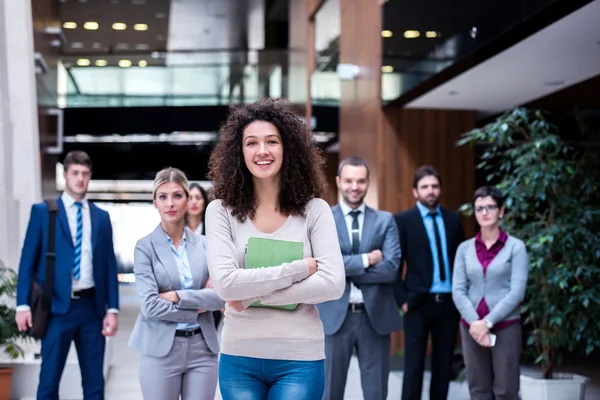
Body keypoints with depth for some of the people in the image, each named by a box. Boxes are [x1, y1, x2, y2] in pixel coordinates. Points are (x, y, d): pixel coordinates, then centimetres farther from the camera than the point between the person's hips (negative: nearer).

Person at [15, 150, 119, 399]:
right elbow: (28, 261, 0)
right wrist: (23, 305, -8)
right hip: (58, 306, -3)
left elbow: (110, 265, 10)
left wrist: (112, 309, 3)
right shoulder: (43, 211, 3)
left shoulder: (101, 217, 11)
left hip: (92, 306, 3)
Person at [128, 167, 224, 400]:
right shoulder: (145, 247, -3)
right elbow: (150, 306, -12)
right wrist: (197, 308, -7)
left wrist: (178, 296, -12)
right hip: (161, 350, -2)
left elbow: (222, 295, -4)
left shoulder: (205, 245, 6)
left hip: (202, 348, 3)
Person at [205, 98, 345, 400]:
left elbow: (333, 284, -11)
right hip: (239, 357, 1)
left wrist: (254, 294, -13)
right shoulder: (221, 211, -2)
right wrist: (298, 269, -14)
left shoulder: (314, 210, -2)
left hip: (299, 359, 0)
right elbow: (225, 284, -13)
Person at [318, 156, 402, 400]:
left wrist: (344, 269, -11)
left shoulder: (385, 220, 6)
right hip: (335, 316, -1)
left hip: (375, 316, 1)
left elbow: (391, 268, -7)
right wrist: (366, 260, -12)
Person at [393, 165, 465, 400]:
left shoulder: (453, 219, 10)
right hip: (419, 303, -4)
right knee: (414, 365, -2)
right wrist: (403, 299, -10)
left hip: (449, 302, 4)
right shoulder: (403, 220, -2)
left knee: (444, 365, 9)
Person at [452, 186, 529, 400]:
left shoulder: (516, 246, -1)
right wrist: (474, 323, -12)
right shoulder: (464, 248, 8)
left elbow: (517, 292, -9)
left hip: (505, 327, -3)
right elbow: (458, 291, 2)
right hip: (471, 327, 3)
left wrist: (488, 322, -14)